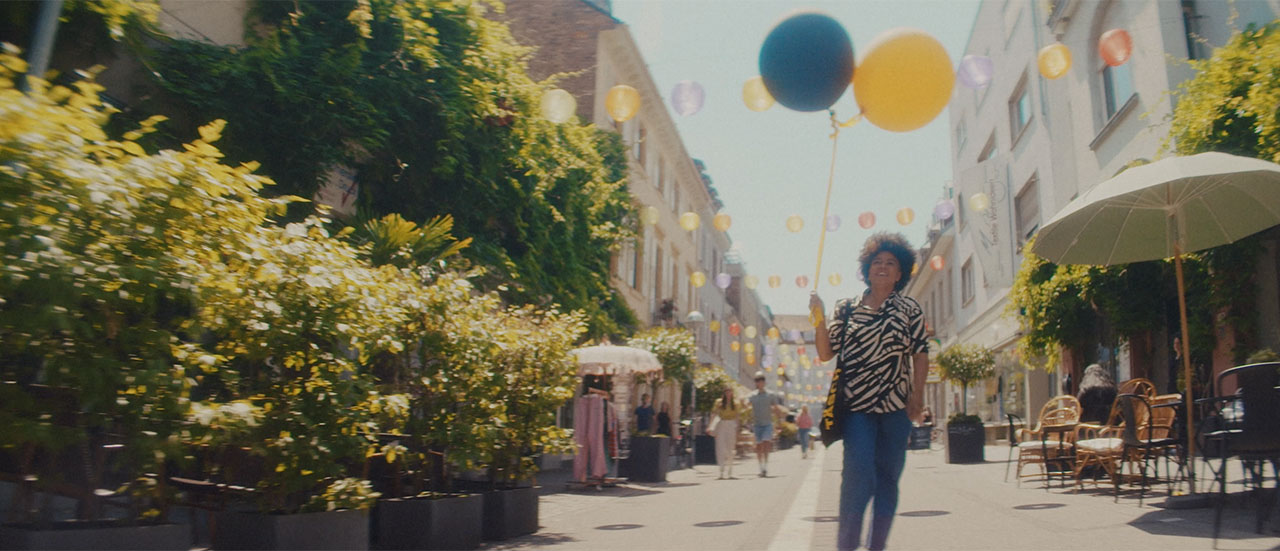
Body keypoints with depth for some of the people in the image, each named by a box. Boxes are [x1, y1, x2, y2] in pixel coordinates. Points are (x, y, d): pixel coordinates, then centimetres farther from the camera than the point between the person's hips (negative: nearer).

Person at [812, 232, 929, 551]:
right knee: (859, 471, -15)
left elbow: (920, 354, 5)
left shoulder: (909, 309, 9)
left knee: (888, 476, 5)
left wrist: (917, 395, -5)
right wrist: (819, 319, -6)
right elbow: (826, 353, 6)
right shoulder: (846, 309, 9)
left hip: (896, 405, 1)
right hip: (857, 406, -1)